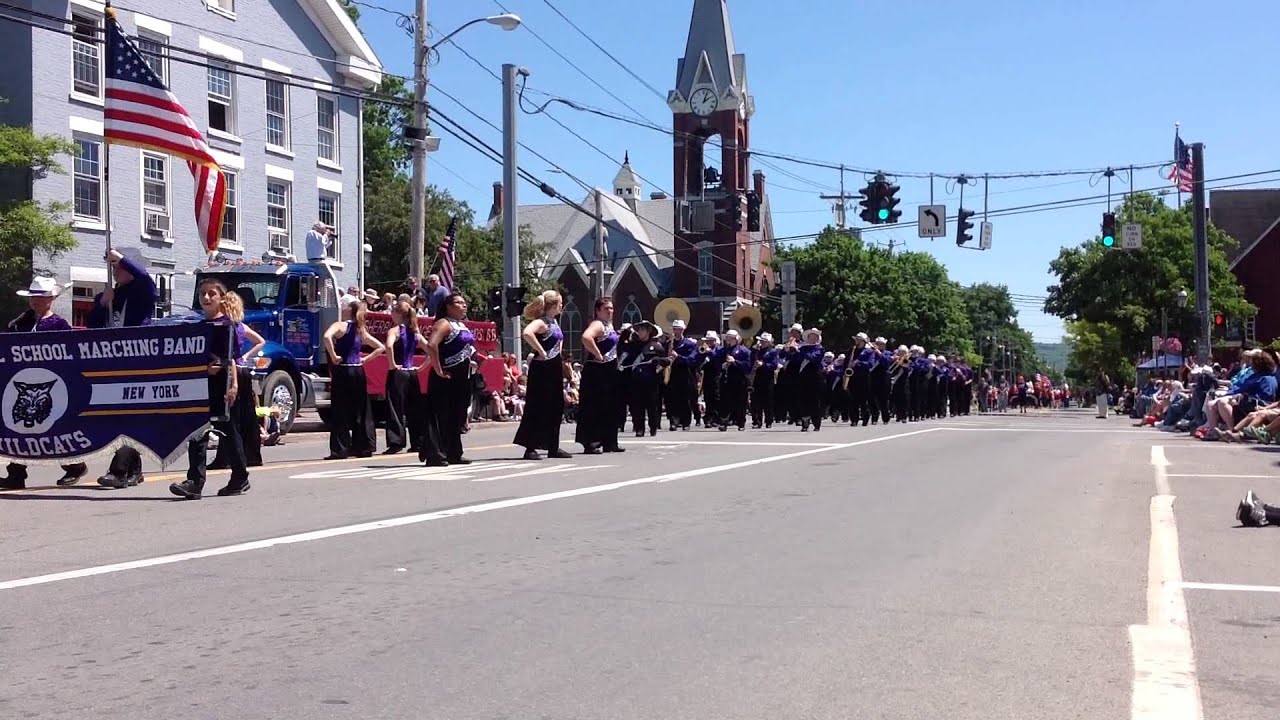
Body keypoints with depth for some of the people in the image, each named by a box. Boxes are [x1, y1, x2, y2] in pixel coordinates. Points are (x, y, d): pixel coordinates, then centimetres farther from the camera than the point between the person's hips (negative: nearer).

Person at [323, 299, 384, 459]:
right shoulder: (360, 329, 13)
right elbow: (380, 347, 19)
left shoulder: (341, 325, -6)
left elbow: (327, 336, -27)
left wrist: (333, 357, -18)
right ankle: (364, 447, 16)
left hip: (342, 371, -6)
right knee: (360, 411, 11)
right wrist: (366, 359, 13)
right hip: (358, 372, 6)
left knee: (340, 412, -2)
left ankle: (339, 450, -3)